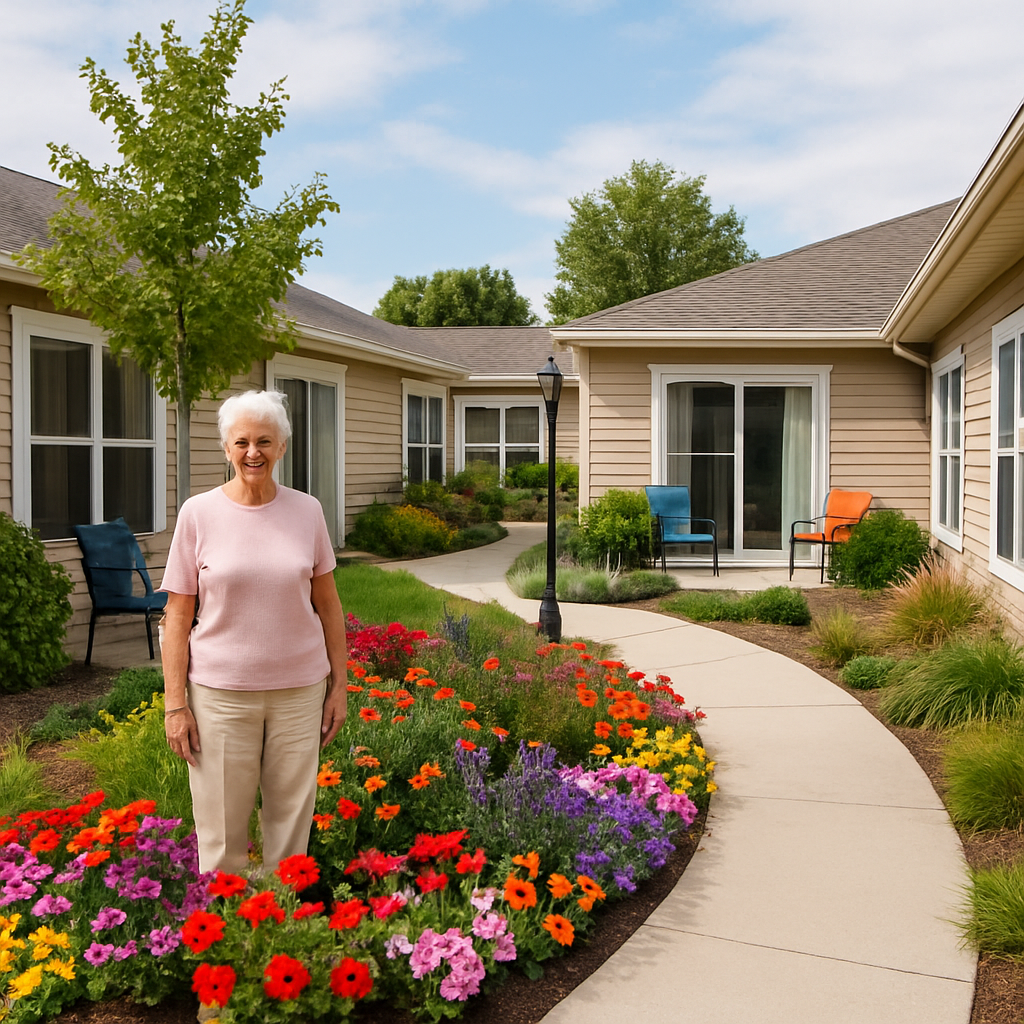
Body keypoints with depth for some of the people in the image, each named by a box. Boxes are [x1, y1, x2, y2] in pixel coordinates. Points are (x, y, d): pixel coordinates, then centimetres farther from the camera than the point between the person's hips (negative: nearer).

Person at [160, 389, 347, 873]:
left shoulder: (306, 511, 2)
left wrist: (339, 685, 7)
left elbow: (327, 603, 9)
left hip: (300, 688, 2)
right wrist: (175, 703, -5)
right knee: (221, 832, 4)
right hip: (220, 692, -2)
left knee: (291, 823, 10)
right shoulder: (198, 513, -3)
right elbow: (177, 615, -1)